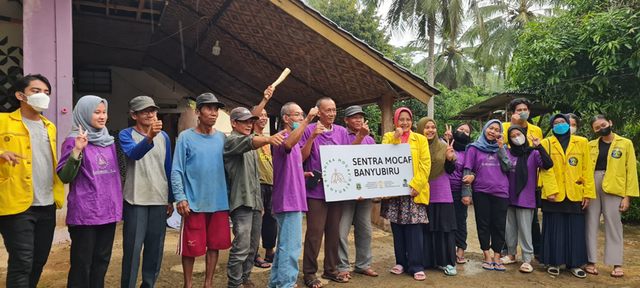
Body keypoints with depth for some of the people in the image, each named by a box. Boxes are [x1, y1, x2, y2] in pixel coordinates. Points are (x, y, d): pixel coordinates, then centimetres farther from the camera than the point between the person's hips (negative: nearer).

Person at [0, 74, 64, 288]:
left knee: (39, 261, 13)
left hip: (47, 207, 6)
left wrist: (59, 194, 13)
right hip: (18, 206, -6)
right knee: (21, 263, -5)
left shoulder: (49, 127, 16)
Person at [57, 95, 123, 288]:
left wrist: (117, 204, 17)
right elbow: (65, 177, -14)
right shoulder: (74, 140, -7)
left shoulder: (109, 141, 12)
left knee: (102, 260, 13)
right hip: (84, 213, -6)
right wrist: (77, 151, -26)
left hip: (108, 210, 6)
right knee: (82, 263, 1)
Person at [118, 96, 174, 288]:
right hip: (135, 201, -3)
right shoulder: (126, 134, -4)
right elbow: (134, 153, -27)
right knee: (132, 249, 0)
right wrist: (149, 138, -46)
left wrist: (170, 199, 12)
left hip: (160, 201, 4)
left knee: (155, 249, 9)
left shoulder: (164, 136, 7)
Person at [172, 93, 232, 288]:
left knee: (214, 245, 11)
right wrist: (180, 198, -14)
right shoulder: (186, 137, -4)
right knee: (191, 248, 4)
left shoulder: (222, 138, 6)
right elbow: (176, 171, -6)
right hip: (194, 203, -3)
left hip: (219, 203, 4)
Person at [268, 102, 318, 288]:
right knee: (292, 246, -6)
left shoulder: (293, 138, 19)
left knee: (285, 244, 17)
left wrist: (304, 174, 13)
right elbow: (288, 144, -39)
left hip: (292, 201, 10)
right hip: (288, 201, -10)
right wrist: (307, 121, -39)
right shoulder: (283, 137, -12)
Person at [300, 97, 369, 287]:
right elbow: (301, 157, -10)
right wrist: (312, 137, -22)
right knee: (314, 233, -3)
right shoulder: (309, 130, -5)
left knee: (334, 232, 12)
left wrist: (360, 137, 1)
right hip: (317, 190, -5)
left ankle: (331, 270, 25)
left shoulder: (342, 131, 10)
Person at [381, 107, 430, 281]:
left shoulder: (420, 139, 7)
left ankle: (416, 267, 4)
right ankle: (401, 262, 19)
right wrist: (395, 138, -13)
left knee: (414, 228, -5)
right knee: (397, 228, 6)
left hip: (413, 190, -1)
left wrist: (416, 185, -11)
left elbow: (425, 164, -1)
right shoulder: (388, 137, 9)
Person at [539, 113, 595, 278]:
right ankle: (554, 263, 14)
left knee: (575, 230, 6)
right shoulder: (547, 143, 3)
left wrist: (588, 192, -1)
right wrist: (550, 190, -15)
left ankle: (574, 264, 18)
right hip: (554, 195, -1)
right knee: (554, 229, 5)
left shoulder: (581, 142, 8)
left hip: (575, 195, 2)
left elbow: (587, 169, 5)